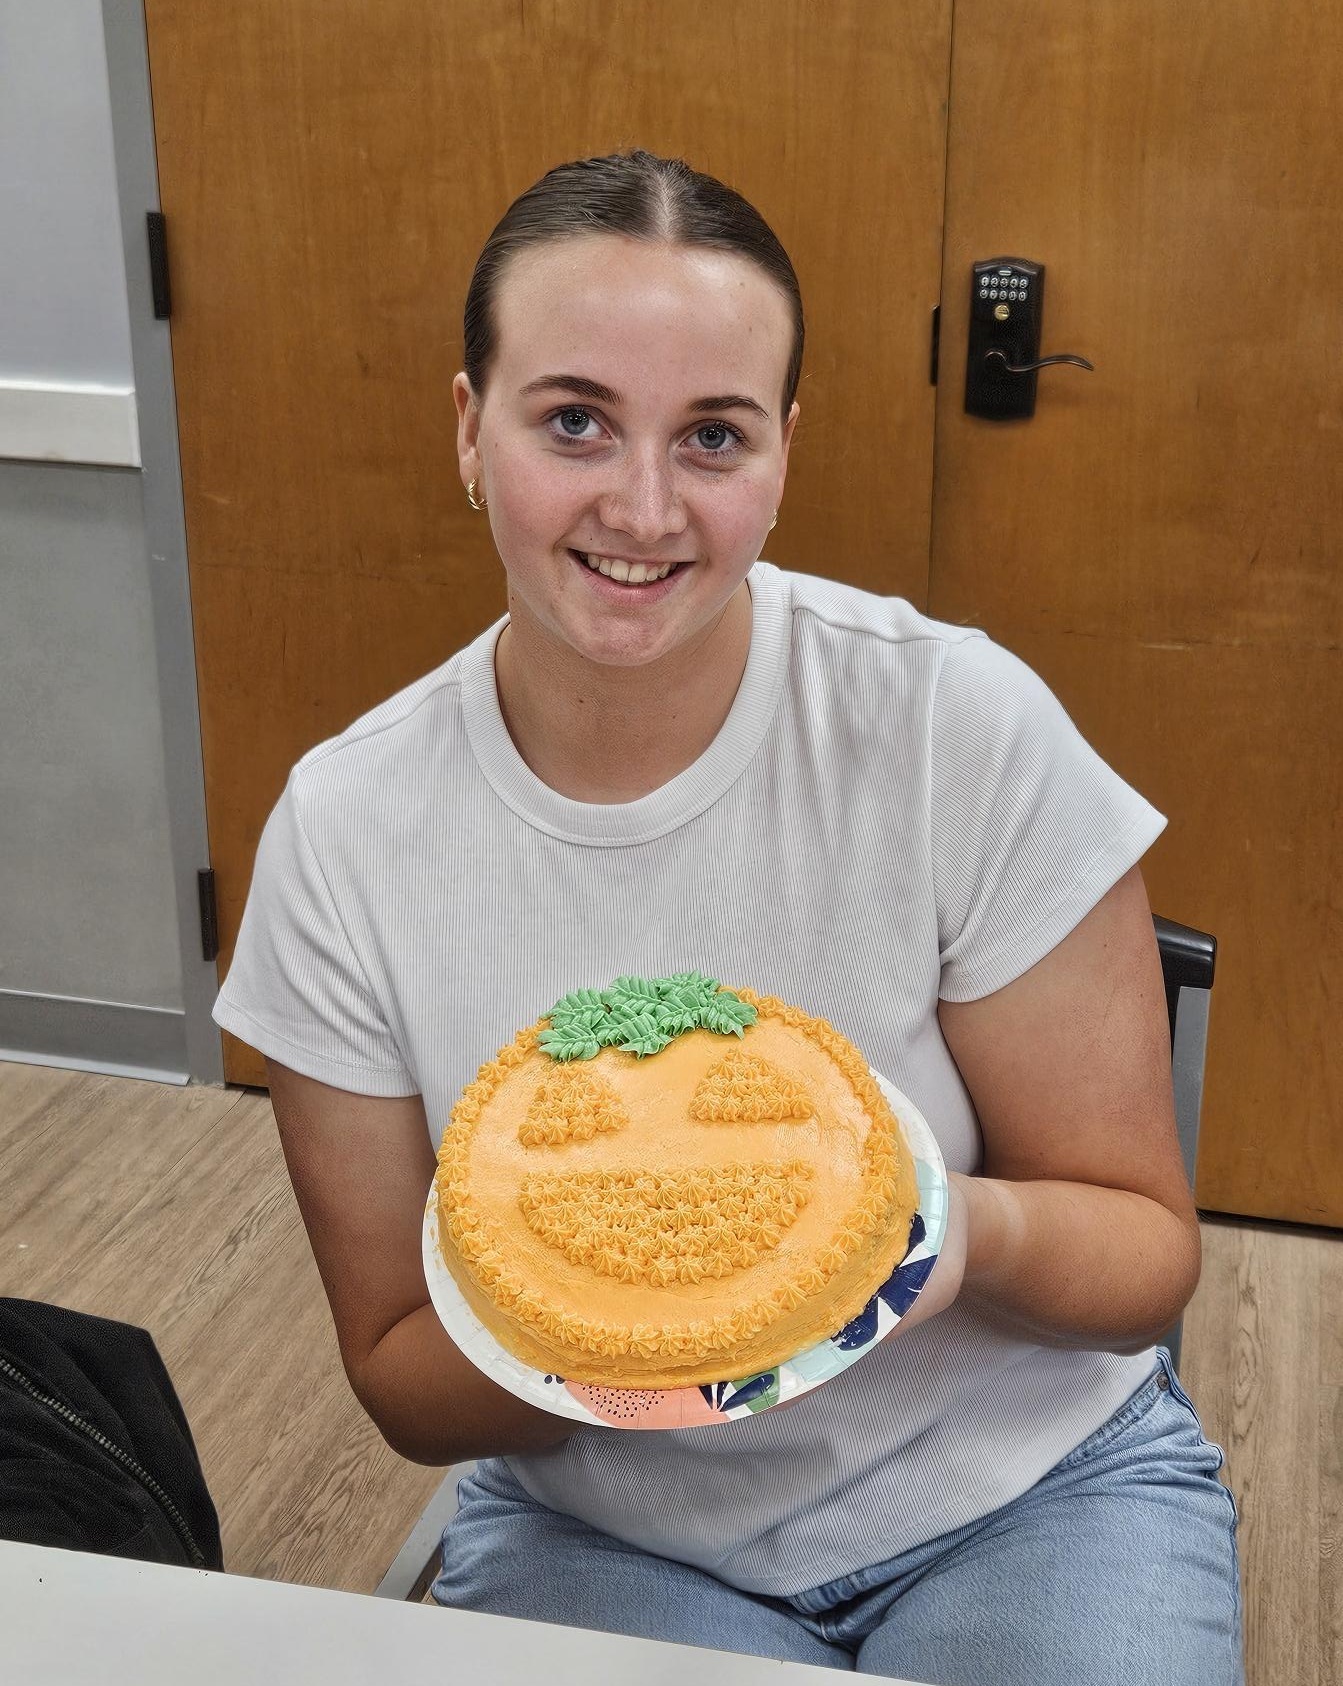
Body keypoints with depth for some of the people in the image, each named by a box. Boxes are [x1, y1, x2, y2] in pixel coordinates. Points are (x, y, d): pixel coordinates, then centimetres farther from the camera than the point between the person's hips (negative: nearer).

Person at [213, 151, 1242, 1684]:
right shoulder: (344, 836, -13)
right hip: (602, 1536, 1)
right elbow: (402, 1385, -4)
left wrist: (968, 1233, -30)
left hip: (1022, 1490, -1)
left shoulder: (961, 726, -18)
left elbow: (1144, 1243, -9)